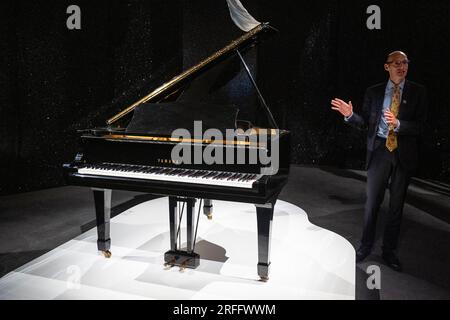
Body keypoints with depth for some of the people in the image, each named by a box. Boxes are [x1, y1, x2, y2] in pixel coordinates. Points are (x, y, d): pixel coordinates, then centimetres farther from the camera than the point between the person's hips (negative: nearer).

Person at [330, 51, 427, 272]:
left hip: (404, 154, 0)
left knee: (396, 205, 9)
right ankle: (366, 245, 22)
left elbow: (420, 126, -6)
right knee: (372, 201, 5)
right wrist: (350, 115, -16)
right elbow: (365, 122, 2)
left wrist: (398, 124, -24)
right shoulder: (374, 92, 4)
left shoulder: (417, 92, 1)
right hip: (379, 151, 0)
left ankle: (389, 251, 23)